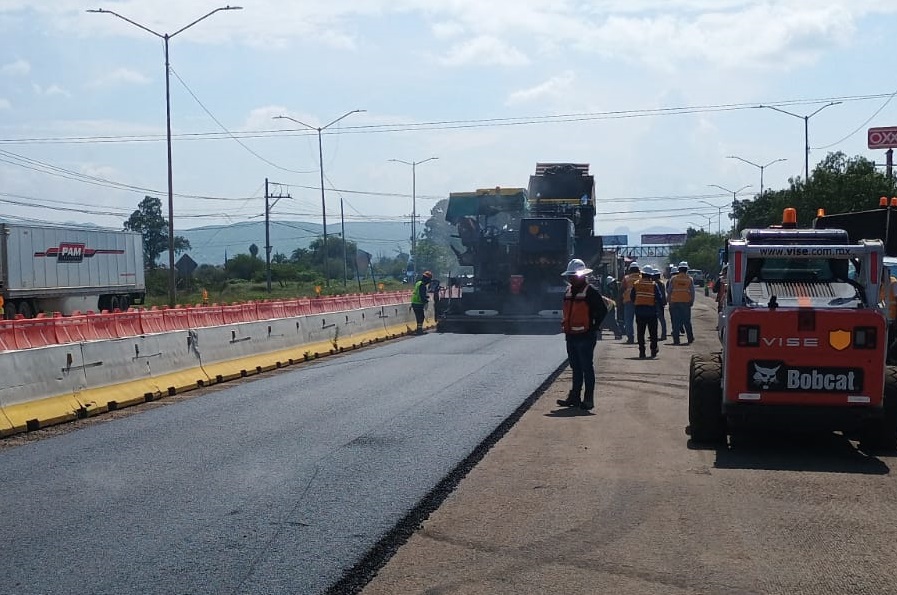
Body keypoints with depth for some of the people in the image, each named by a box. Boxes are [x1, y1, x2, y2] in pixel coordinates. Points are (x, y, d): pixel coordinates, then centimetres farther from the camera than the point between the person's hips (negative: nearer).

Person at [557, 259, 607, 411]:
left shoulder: (591, 291, -11)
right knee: (575, 368, 14)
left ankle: (588, 399, 2)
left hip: (585, 337, -8)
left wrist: (594, 327, -10)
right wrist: (565, 324, 14)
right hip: (571, 336, 8)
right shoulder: (568, 291, 13)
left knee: (587, 368, -2)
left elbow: (603, 310, -12)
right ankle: (574, 397, 20)